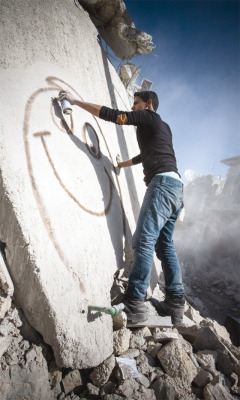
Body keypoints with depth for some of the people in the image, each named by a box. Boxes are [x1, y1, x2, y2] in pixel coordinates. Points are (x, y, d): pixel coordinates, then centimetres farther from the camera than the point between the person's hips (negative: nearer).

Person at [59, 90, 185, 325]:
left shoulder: (148, 117, 6)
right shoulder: (164, 128, 32)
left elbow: (110, 114, 0)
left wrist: (76, 102, 7)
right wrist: (121, 164, 55)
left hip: (163, 182, -10)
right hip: (176, 185, 10)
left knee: (143, 241, -16)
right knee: (164, 244, 6)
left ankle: (135, 305, -18)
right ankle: (175, 304, 6)